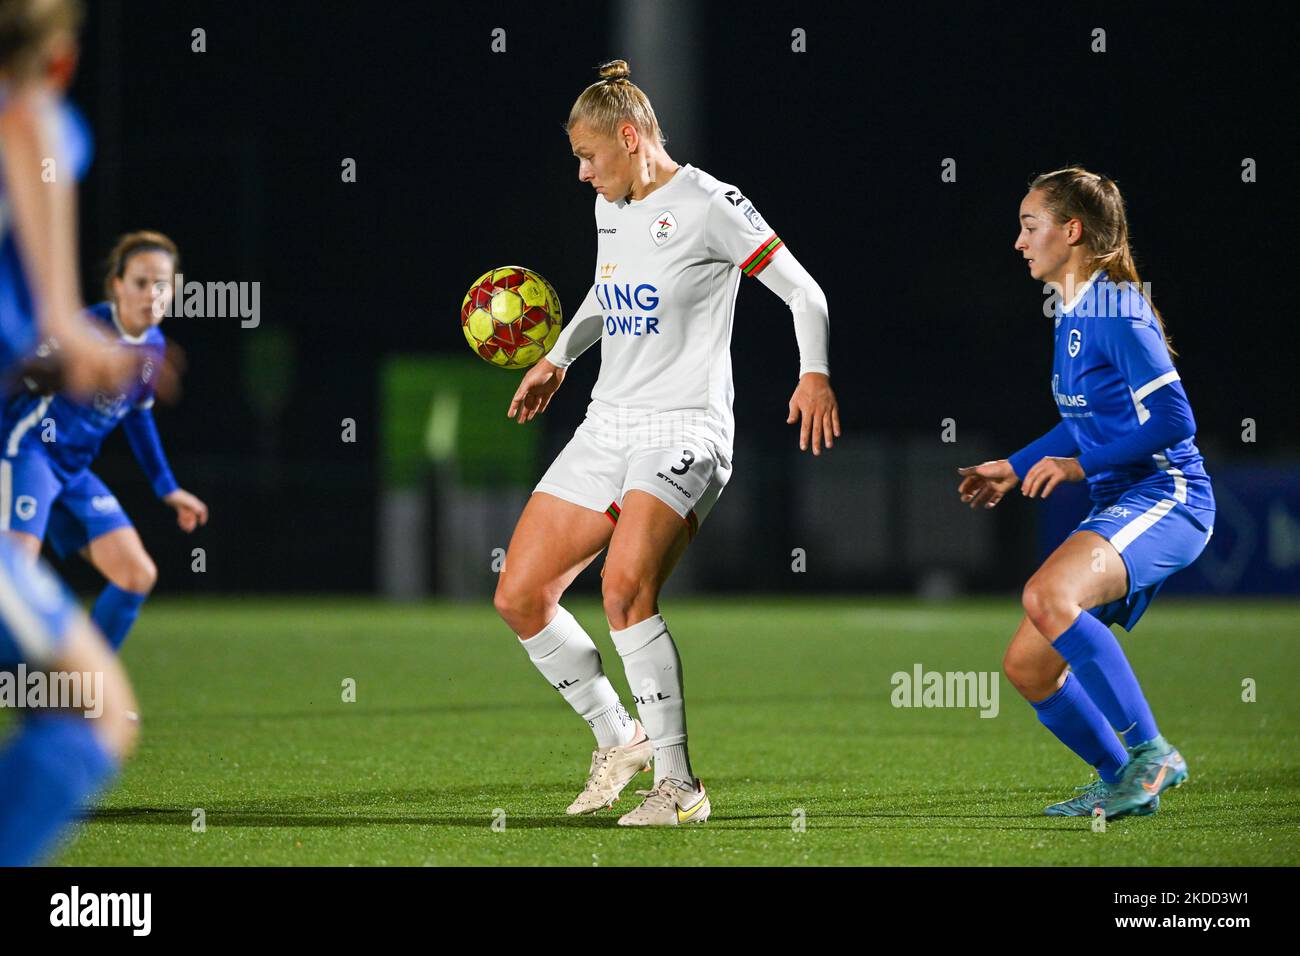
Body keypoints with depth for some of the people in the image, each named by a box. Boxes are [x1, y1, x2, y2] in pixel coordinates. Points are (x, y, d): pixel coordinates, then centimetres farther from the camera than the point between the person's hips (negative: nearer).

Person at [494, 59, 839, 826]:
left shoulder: (710, 207, -10)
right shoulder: (611, 207, 14)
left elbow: (806, 294, -8)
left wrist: (816, 373, -23)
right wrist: (558, 359, 24)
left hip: (685, 432, -8)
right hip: (607, 428, 8)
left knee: (626, 589, -29)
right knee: (520, 597, 1)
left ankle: (679, 785, -20)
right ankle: (618, 740, 19)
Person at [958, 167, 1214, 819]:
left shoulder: (1118, 312, -13)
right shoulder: (1070, 317, 16)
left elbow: (1172, 418, -19)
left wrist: (1080, 464, -18)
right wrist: (1016, 469, 26)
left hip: (1165, 498, -10)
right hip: (1119, 508, 10)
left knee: (1047, 595, -34)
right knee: (1027, 666, 5)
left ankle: (1150, 752, -26)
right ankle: (1122, 780, 21)